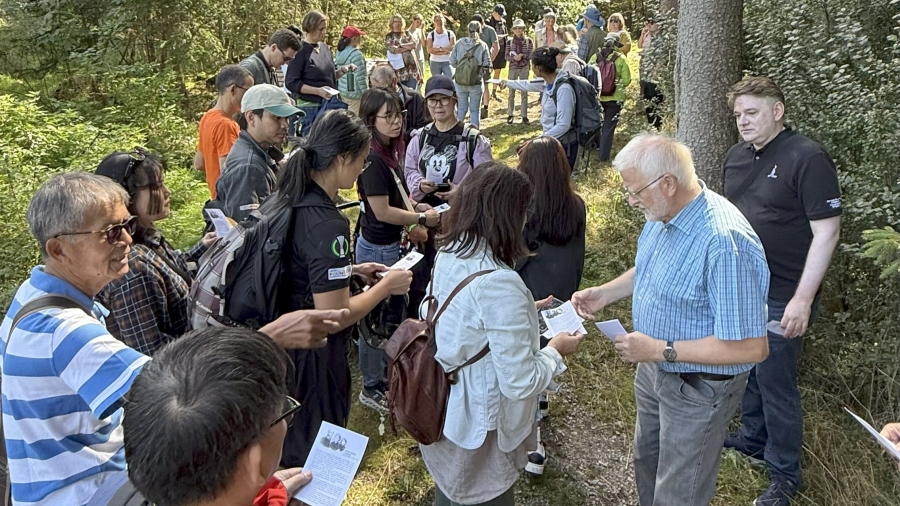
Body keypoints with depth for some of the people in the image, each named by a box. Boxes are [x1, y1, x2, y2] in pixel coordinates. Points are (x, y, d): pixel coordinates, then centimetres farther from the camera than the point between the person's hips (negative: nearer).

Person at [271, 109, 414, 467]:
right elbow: (334, 315, -27)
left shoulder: (286, 199, -1)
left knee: (287, 447, 29)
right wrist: (386, 286, -13)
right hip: (315, 357, -9)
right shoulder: (327, 225, -29)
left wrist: (351, 270, 10)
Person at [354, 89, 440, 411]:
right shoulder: (373, 159, -23)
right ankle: (372, 388, 19)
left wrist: (415, 209, 0)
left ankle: (385, 376, 38)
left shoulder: (391, 152, 7)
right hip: (377, 248, -10)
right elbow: (382, 211, -24)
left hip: (391, 245, 10)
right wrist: (421, 219, -14)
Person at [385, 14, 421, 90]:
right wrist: (408, 47, -2)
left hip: (411, 67, 2)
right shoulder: (389, 36, 8)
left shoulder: (407, 33, 17)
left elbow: (414, 44, 1)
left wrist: (400, 45, -6)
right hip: (399, 67, -2)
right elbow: (393, 49, -8)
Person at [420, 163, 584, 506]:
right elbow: (520, 383, -28)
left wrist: (522, 312, 12)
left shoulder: (448, 256, -7)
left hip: (444, 414, 7)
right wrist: (556, 351, -11)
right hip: (478, 433, -7)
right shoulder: (500, 284, -34)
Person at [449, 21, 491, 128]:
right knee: (474, 109, 9)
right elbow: (487, 65, -9)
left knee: (462, 107, 15)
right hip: (476, 82, -2)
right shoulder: (483, 45, -8)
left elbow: (452, 61, -2)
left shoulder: (460, 43, -4)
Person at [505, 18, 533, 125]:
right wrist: (513, 58, -18)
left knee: (524, 92, 2)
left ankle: (524, 116, 7)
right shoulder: (510, 42, 2)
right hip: (513, 68, 0)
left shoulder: (528, 41, 1)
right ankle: (510, 115, 10)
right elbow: (507, 56, 1)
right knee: (511, 92, 2)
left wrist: (522, 55, -17)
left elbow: (531, 55, -2)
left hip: (524, 68, 0)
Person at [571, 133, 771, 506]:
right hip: (654, 369, 9)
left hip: (697, 389, -8)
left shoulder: (724, 242, -35)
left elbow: (751, 347, -33)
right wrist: (605, 293, -2)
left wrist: (660, 350, -30)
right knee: (647, 463, 30)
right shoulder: (663, 215, -7)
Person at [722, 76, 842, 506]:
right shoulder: (737, 156, 6)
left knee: (775, 381, 2)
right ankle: (752, 439, 41)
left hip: (782, 297, -7)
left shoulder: (807, 158, -16)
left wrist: (803, 298, -22)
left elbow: (826, 232, -18)